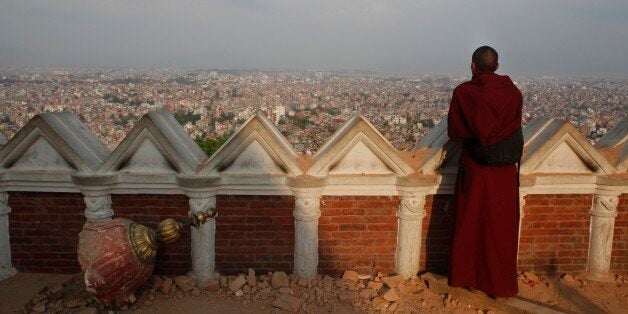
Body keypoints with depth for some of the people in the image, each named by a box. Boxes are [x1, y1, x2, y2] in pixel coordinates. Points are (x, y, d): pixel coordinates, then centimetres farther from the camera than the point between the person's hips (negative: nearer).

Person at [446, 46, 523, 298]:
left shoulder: (462, 92, -11)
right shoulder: (513, 93, -7)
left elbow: (453, 132, -7)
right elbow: (516, 131, 1)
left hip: (472, 169, 0)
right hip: (504, 172, 1)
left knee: (469, 224, 13)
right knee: (500, 228, 11)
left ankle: (464, 277, 25)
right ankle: (500, 283, 22)